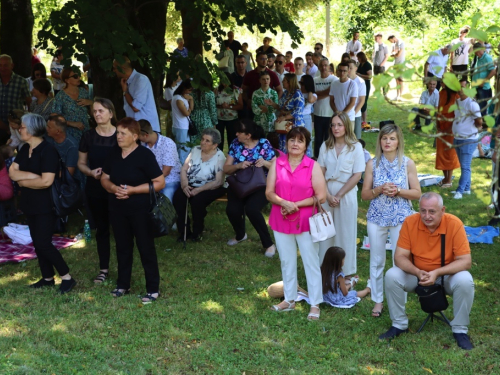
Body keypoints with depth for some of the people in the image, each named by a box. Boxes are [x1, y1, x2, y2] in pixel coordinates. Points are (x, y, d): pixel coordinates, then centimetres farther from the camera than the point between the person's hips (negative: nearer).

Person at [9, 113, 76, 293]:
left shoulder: (47, 151, -18)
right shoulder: (25, 149, 9)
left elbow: (46, 181, -26)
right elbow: (12, 172, 1)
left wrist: (23, 181, -11)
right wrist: (32, 175, -15)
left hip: (45, 205, -9)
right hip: (30, 204, 9)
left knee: (44, 243, -8)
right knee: (37, 242, 13)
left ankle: (67, 277, 3)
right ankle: (47, 278, 23)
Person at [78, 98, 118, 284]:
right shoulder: (88, 136, 0)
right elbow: (81, 163, 7)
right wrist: (91, 172, -13)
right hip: (95, 189, 2)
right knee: (101, 228, 11)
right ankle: (104, 269, 21)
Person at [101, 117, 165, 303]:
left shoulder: (145, 155, -14)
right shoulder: (113, 153, 5)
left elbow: (160, 183, -15)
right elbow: (104, 178, 12)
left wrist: (133, 190, -21)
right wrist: (113, 188, -12)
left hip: (140, 209, -6)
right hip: (117, 209, 6)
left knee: (146, 247, 1)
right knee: (122, 247, 15)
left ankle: (153, 289, 9)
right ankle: (123, 285, 28)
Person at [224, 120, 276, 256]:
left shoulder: (264, 144, -5)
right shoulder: (235, 144, 3)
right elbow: (226, 169, 2)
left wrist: (265, 163, -25)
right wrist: (239, 165, -18)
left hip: (260, 186, -3)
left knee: (251, 209, -32)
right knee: (232, 210, -23)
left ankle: (268, 244, -12)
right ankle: (240, 235, 13)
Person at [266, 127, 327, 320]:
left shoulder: (313, 166, -6)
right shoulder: (277, 163, 1)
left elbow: (321, 196, -10)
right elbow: (269, 193, -2)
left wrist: (296, 205, -15)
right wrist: (285, 203, -20)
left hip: (305, 221, -3)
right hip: (281, 221, 3)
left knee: (311, 262, 3)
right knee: (286, 262, 15)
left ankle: (315, 304, 12)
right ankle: (289, 300, 29)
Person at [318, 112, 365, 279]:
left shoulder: (356, 147, -5)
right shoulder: (325, 146, 5)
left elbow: (357, 175, -8)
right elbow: (320, 172, 2)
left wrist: (339, 195, -11)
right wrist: (327, 195, -11)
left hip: (346, 194, -3)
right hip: (327, 193, 3)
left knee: (345, 232, 4)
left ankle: (346, 271, 17)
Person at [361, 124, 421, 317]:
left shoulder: (408, 163, -3)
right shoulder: (372, 164, 0)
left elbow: (417, 193, -2)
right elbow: (364, 194, 2)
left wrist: (398, 191, -18)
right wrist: (379, 189, -17)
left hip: (401, 218, -1)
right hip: (376, 218, 1)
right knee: (376, 261, 9)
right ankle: (378, 300, 22)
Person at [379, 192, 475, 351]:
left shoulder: (454, 224, -22)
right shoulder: (410, 222, -17)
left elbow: (465, 261, -21)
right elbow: (400, 257, -15)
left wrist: (437, 273, -34)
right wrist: (418, 273, -34)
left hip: (447, 275, -1)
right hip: (417, 274, 2)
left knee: (465, 281, -31)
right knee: (391, 276, -23)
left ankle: (460, 330, -9)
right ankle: (399, 325, -3)